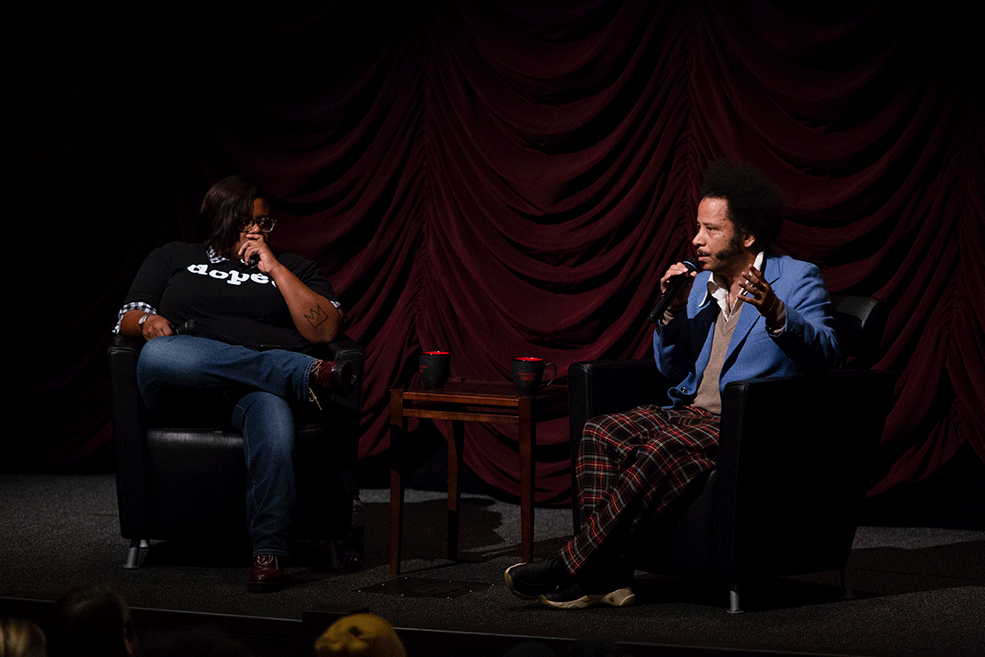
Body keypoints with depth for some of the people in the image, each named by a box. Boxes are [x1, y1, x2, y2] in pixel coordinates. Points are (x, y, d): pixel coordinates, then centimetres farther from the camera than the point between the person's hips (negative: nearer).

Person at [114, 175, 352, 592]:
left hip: (256, 385, 0)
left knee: (272, 415, -41)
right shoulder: (173, 258, 26)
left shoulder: (293, 268, 25)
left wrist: (275, 269, 5)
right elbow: (129, 318, 18)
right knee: (156, 355, -39)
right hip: (180, 392, 1)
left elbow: (325, 330, 9)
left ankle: (269, 550, -38)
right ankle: (306, 373, -34)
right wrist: (146, 323, -7)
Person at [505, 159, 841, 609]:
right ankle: (608, 575, -23)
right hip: (692, 412, 7)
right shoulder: (700, 285, 18)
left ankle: (571, 567, -27)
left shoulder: (797, 279, -1)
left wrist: (775, 314, -34)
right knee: (602, 434, -17)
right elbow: (671, 370, 17)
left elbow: (824, 354, -16)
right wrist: (672, 311, 0)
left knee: (665, 450, -32)